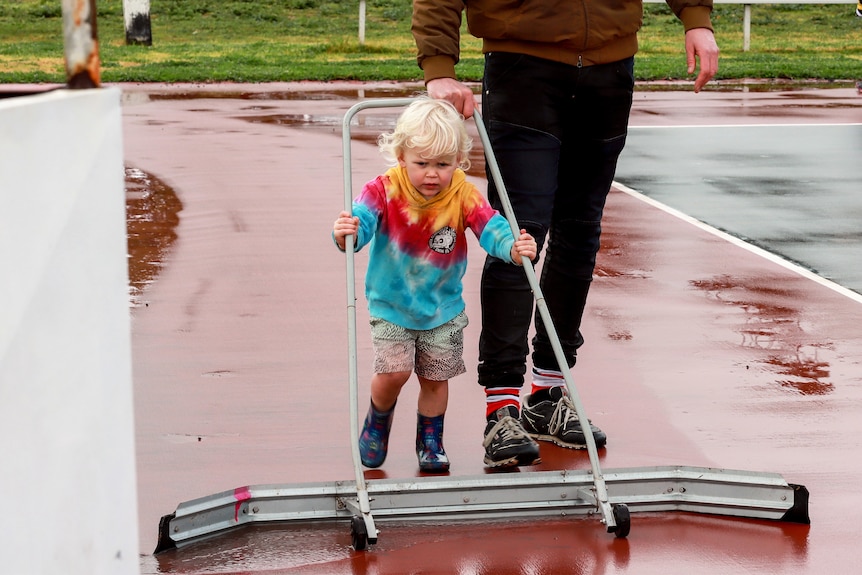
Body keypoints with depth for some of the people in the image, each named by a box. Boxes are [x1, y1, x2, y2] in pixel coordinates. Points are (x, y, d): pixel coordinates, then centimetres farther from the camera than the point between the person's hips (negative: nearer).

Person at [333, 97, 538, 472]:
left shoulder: (463, 196, -15)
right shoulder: (384, 191, -20)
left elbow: (491, 228, -25)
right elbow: (362, 218, -34)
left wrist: (514, 248, -47)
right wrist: (347, 235, -59)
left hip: (443, 308, 2)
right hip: (392, 305, -2)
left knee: (435, 377, 8)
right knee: (393, 370, -14)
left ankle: (430, 440, 33)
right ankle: (377, 421, 18)